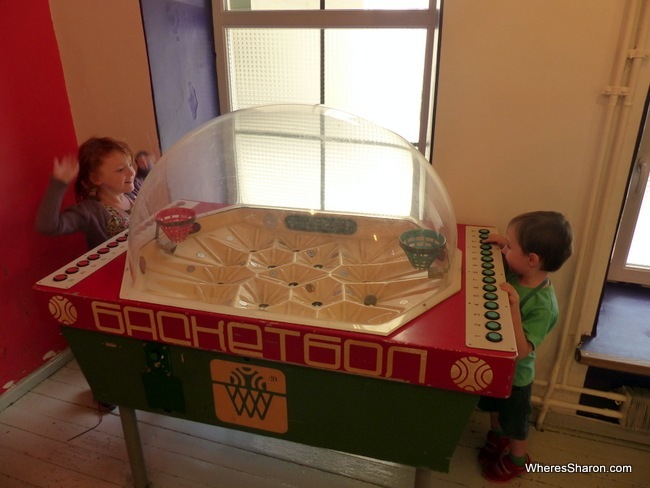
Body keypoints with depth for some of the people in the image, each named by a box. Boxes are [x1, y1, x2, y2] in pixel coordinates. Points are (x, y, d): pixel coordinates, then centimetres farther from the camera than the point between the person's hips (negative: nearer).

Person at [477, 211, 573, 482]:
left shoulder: (543, 306, -35)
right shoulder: (515, 272, -15)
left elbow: (520, 351, -37)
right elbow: (510, 260, 10)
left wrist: (513, 305, -46)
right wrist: (504, 245, -12)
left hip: (514, 376, -6)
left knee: (514, 421, 22)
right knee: (493, 407, 31)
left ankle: (518, 459, 49)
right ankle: (497, 435, 59)